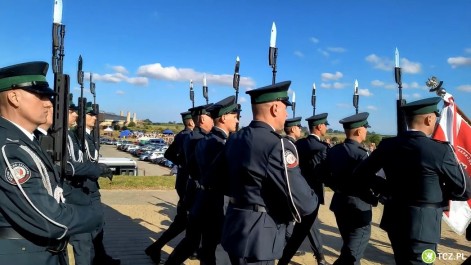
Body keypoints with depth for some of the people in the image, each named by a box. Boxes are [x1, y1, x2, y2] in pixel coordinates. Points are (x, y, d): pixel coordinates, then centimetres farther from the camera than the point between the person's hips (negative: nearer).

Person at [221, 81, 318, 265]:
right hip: (256, 238, -8)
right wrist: (312, 199, -1)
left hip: (236, 229, 9)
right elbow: (303, 203, -22)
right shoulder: (277, 146, -22)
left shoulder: (235, 139, 5)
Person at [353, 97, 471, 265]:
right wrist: (439, 192, 10)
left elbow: (361, 173, 6)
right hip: (423, 226, -6)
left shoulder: (387, 145, -3)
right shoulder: (440, 150, -17)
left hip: (394, 219, 6)